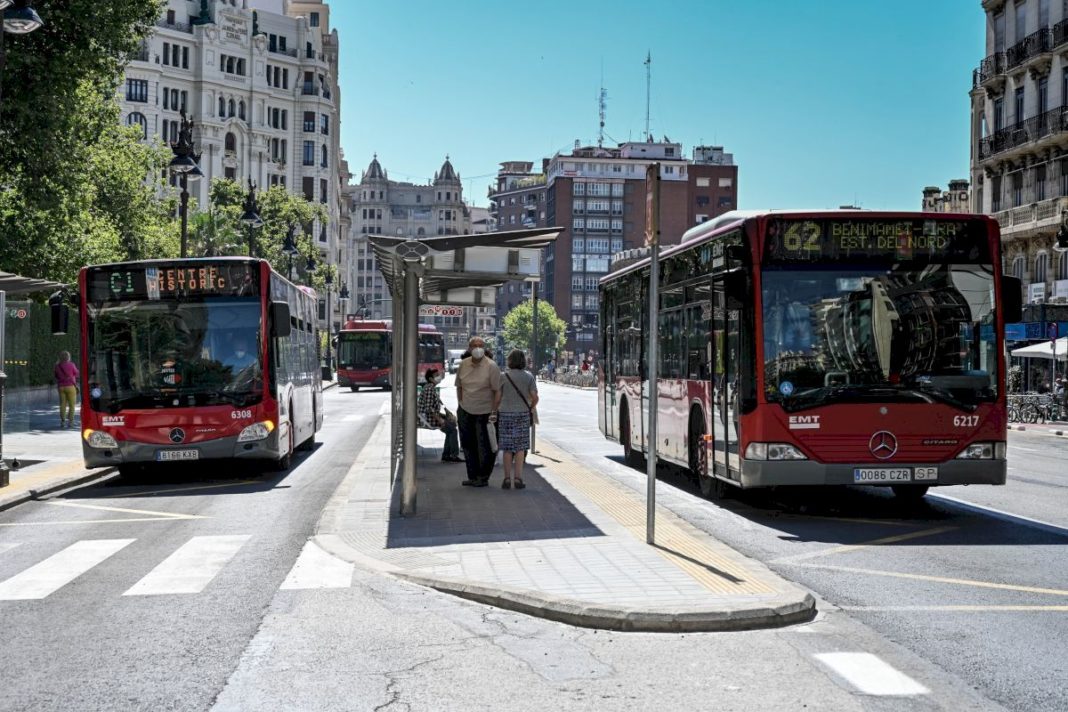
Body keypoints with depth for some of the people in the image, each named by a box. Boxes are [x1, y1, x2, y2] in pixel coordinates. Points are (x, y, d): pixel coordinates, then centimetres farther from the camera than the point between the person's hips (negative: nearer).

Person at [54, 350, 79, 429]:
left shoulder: (57, 366, 2)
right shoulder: (71, 365, -8)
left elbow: (56, 376, 13)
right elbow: (76, 374, 2)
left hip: (61, 387, 4)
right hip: (70, 386, -4)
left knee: (62, 404, 9)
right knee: (72, 405, 1)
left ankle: (62, 421, 7)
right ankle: (70, 421, -4)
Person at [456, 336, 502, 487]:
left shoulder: (491, 366, -12)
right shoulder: (463, 364, 2)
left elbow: (498, 391, -12)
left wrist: (494, 412, -16)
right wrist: (461, 405, 10)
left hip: (484, 412, -5)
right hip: (465, 412, 5)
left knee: (484, 447, 1)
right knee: (468, 446, 10)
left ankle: (483, 477, 14)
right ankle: (472, 476, 21)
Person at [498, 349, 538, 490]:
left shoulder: (504, 376, -4)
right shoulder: (528, 376, -1)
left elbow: (498, 397, -7)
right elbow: (535, 397, -5)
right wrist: (530, 408, 12)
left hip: (505, 414, -1)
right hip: (523, 414, 1)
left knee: (507, 448, 5)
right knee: (520, 447, 6)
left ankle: (507, 478, 4)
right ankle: (518, 478, 2)